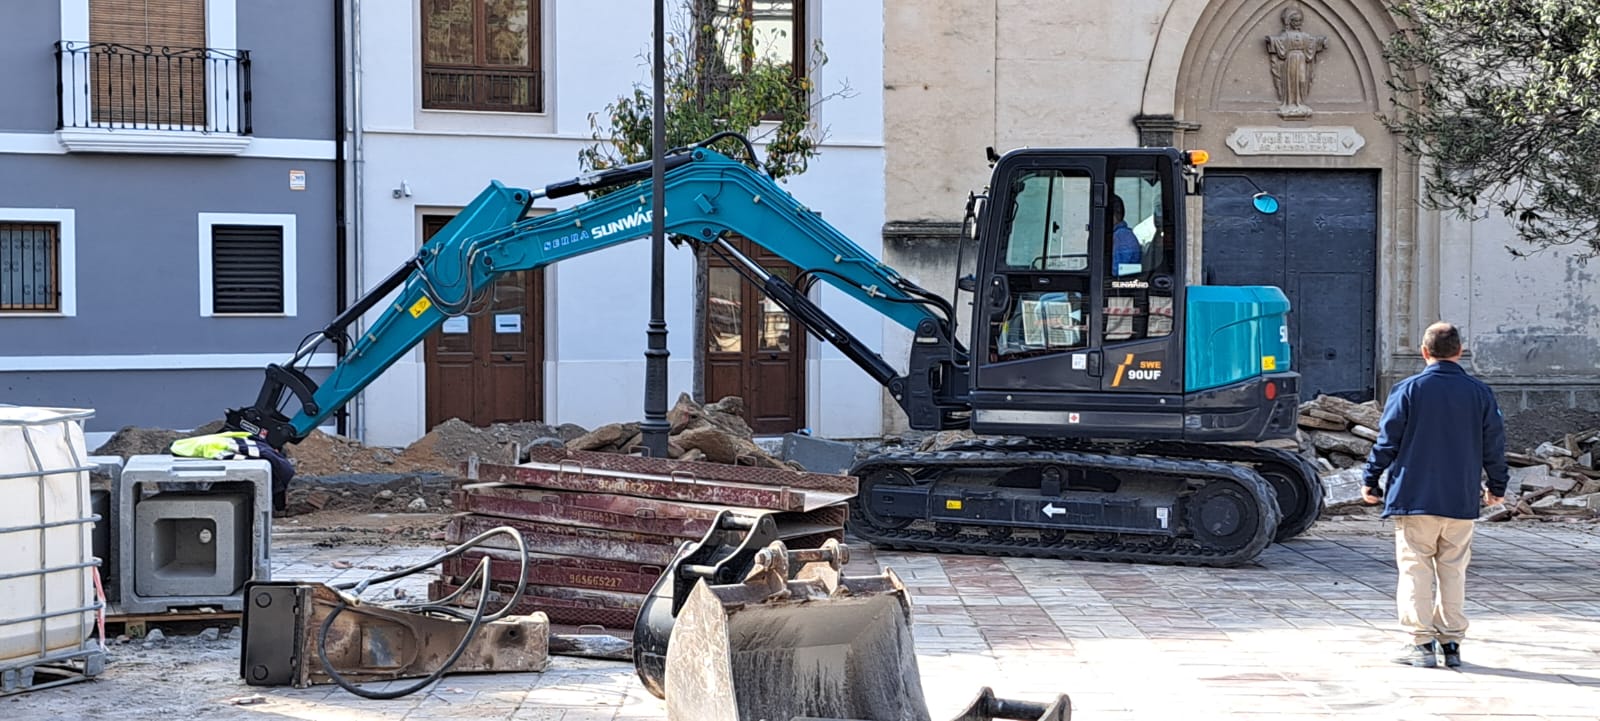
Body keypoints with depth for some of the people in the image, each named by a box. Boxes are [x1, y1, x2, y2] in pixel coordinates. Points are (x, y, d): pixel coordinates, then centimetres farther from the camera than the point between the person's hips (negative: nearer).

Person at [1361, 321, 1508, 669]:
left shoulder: (1408, 390, -6)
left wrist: (1370, 480, 7)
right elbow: (1494, 445, 10)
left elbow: (1387, 441, -5)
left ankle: (1422, 642, -2)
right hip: (1462, 501, 3)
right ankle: (1452, 642, 12)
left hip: (1414, 497, -3)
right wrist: (1497, 486, 23)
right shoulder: (1480, 393, 3)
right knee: (1453, 571, 11)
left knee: (1415, 569, 2)